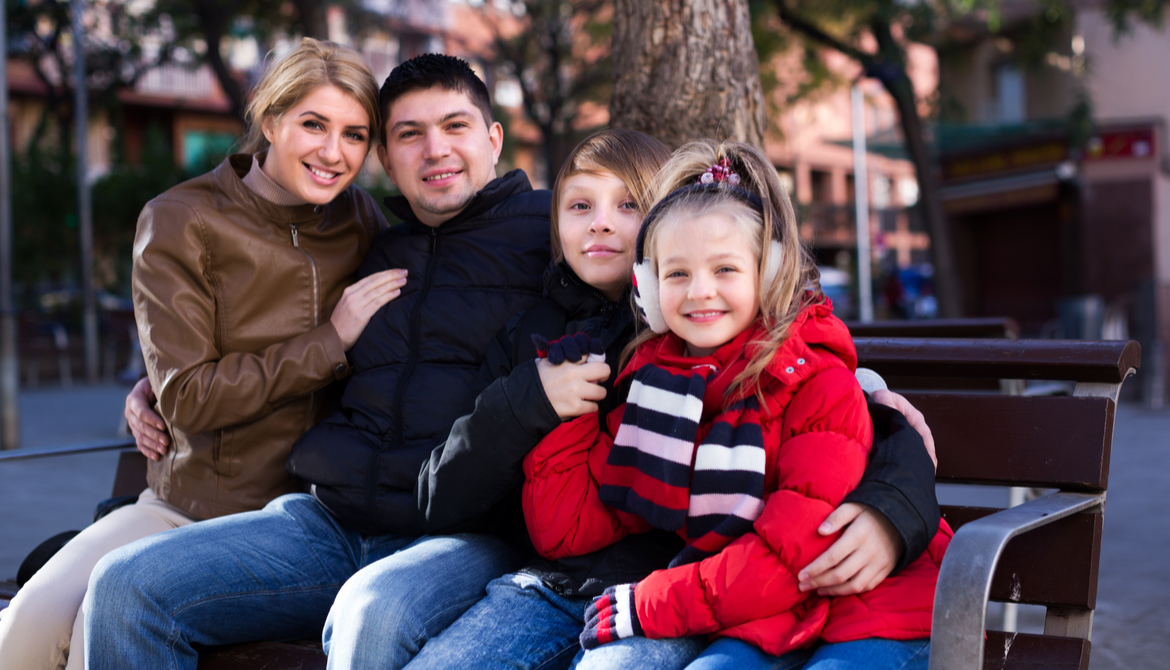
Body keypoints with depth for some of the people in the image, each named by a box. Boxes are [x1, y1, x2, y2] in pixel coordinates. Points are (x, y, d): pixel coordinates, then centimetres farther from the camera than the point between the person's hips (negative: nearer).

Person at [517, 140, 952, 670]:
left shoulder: (821, 385, -9)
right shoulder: (653, 387, 7)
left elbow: (795, 553, -18)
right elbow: (564, 532, 6)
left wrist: (647, 606, -15)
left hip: (874, 619, -4)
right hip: (751, 626, 5)